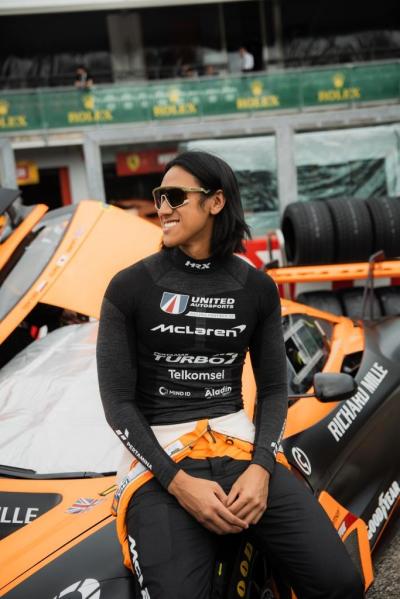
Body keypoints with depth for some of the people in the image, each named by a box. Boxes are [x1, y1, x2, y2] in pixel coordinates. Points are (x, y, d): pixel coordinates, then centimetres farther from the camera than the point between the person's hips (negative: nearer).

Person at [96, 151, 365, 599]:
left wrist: (261, 467, -8)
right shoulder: (130, 287, -2)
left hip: (240, 444, 3)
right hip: (161, 457, -2)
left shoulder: (257, 288, 7)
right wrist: (179, 482, -14)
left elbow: (273, 389, 9)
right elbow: (117, 402, -3)